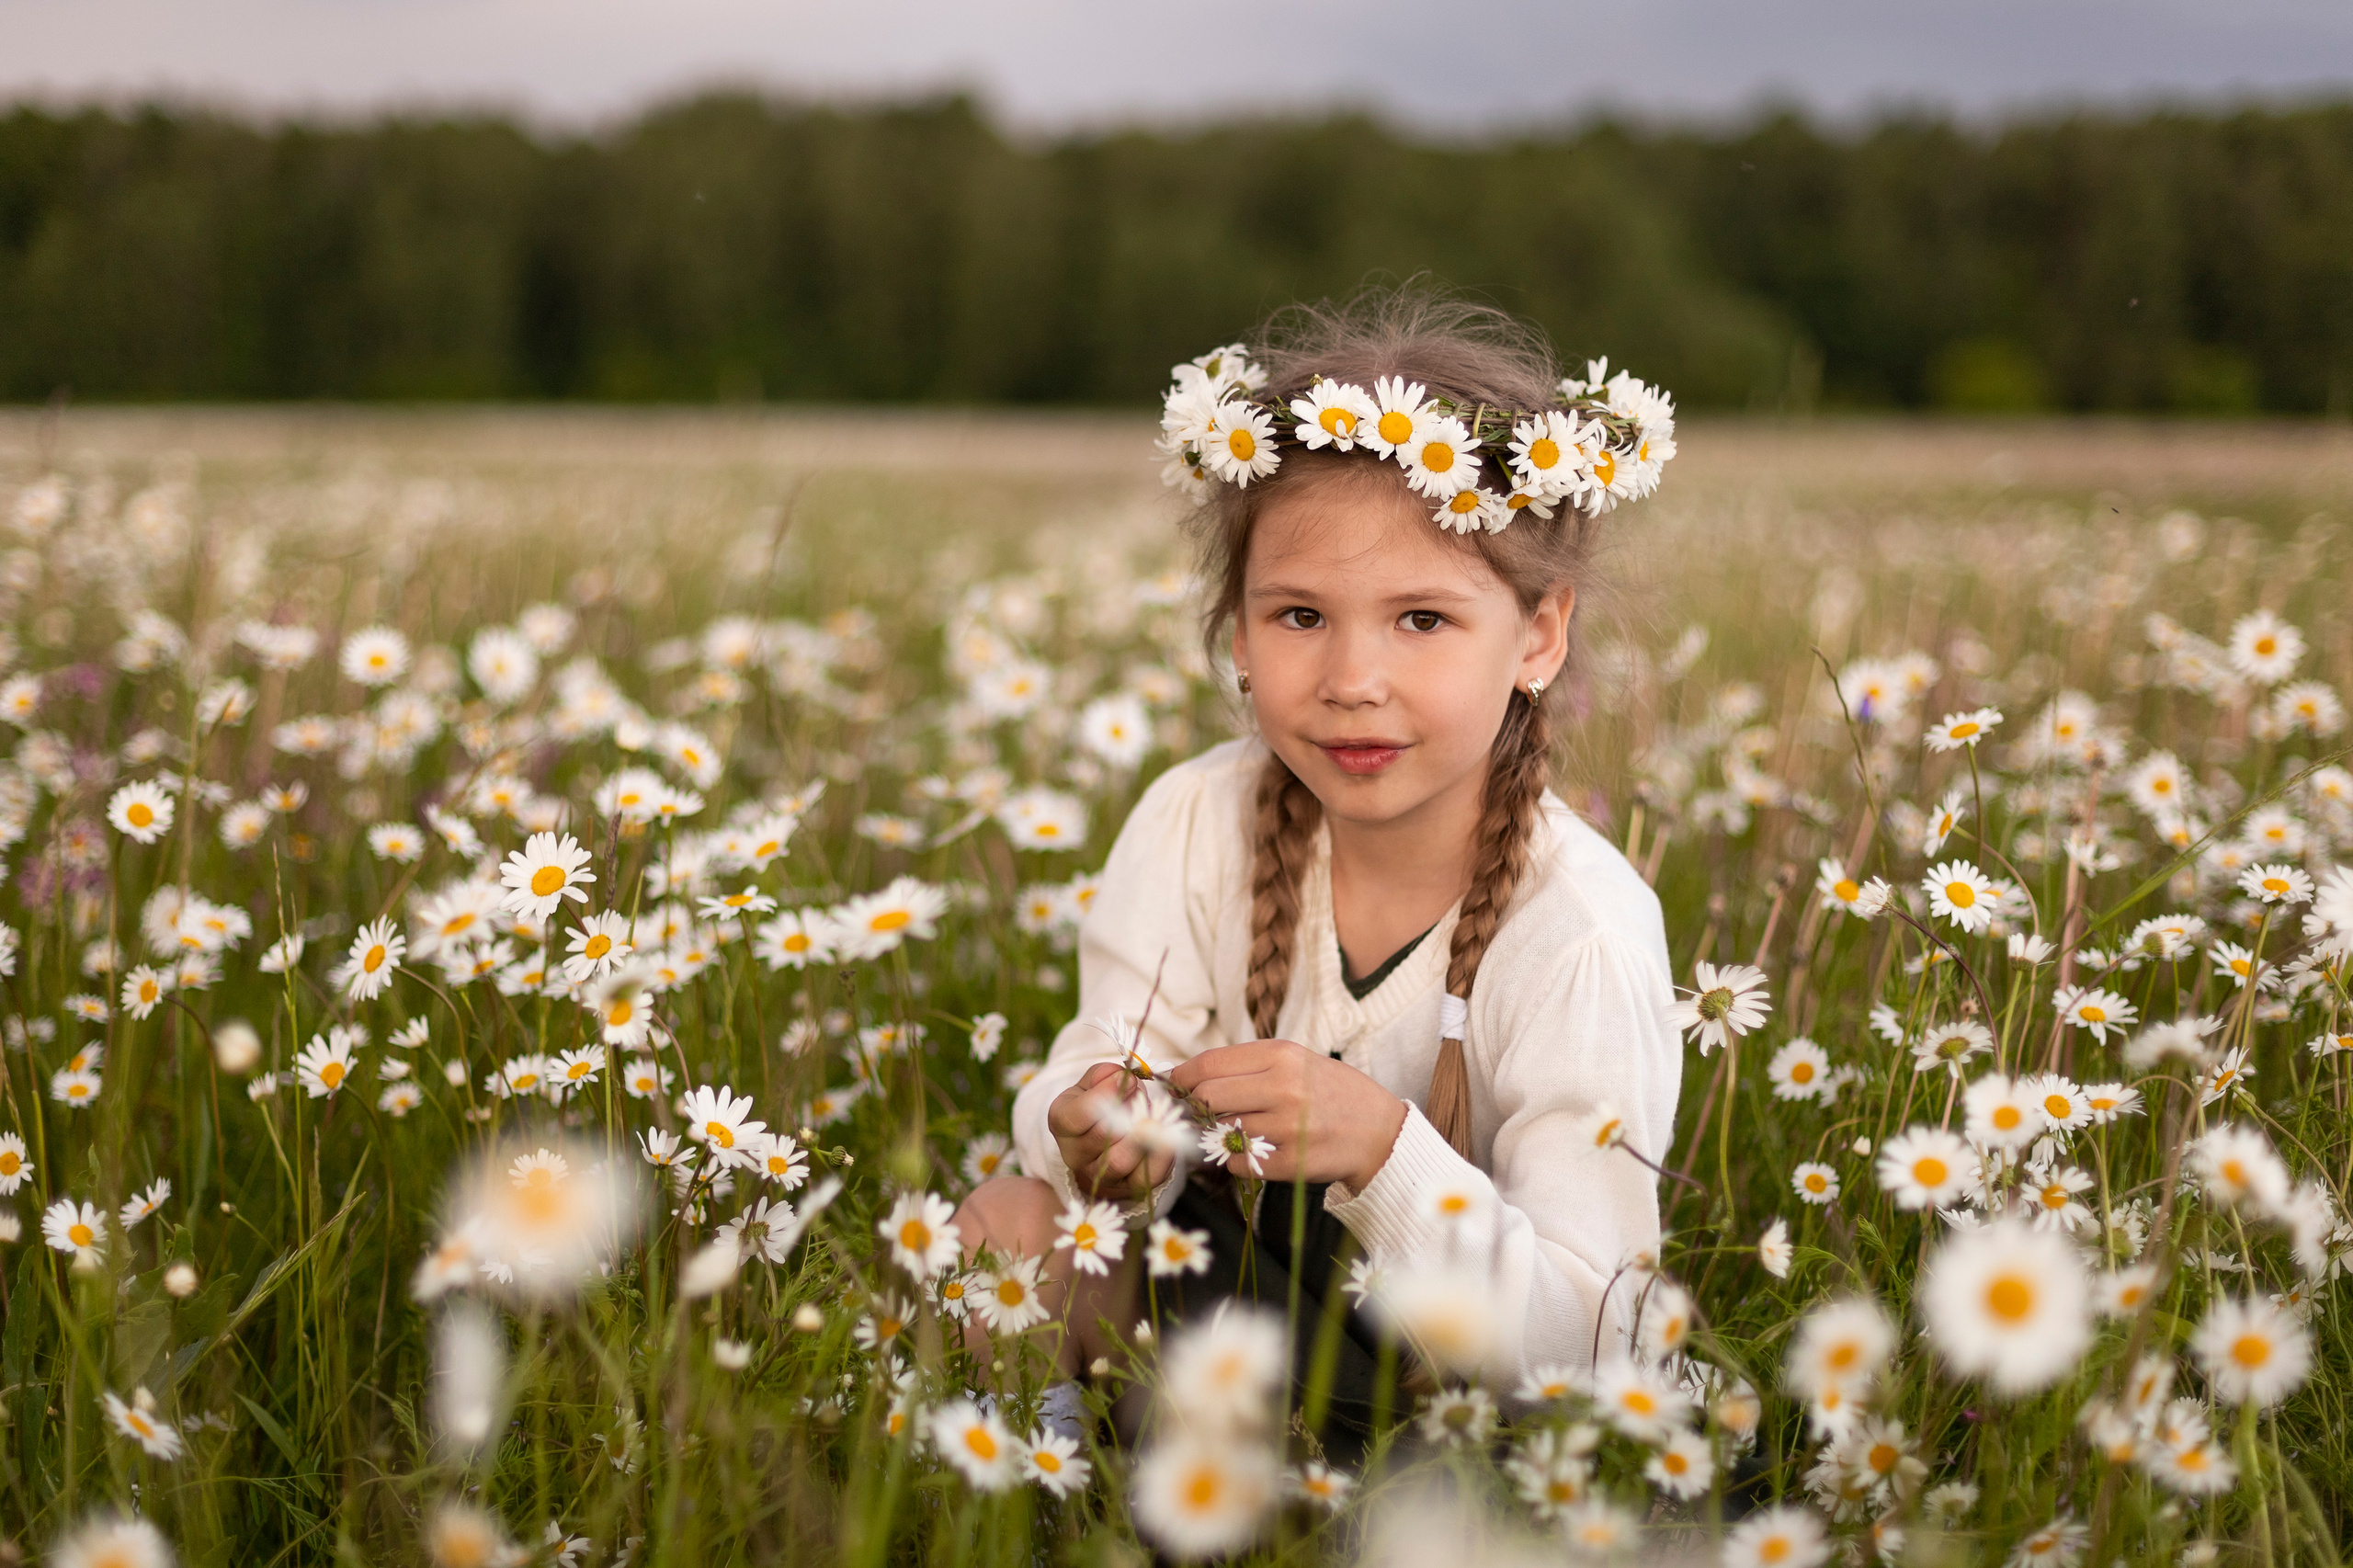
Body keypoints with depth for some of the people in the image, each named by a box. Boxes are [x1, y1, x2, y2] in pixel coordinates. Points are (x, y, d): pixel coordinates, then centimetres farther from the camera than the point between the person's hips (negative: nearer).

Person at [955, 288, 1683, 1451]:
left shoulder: (1582, 934, -23)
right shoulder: (1196, 823, -11)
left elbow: (1574, 1345, -25)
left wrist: (1384, 1149, -40)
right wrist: (1099, 1144, -35)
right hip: (1206, 1277, 3)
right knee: (1007, 1225, -21)